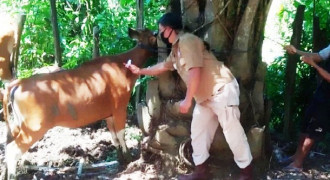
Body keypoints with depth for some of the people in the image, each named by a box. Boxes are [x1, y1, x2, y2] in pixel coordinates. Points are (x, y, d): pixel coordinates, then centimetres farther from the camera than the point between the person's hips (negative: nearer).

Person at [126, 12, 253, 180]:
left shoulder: (187, 41, -16)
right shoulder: (175, 50, 15)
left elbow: (195, 72, -23)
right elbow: (163, 66, 33)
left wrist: (187, 100, -19)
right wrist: (139, 71, 39)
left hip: (222, 90, -10)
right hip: (205, 96, 10)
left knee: (232, 131, -6)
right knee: (198, 131, 12)